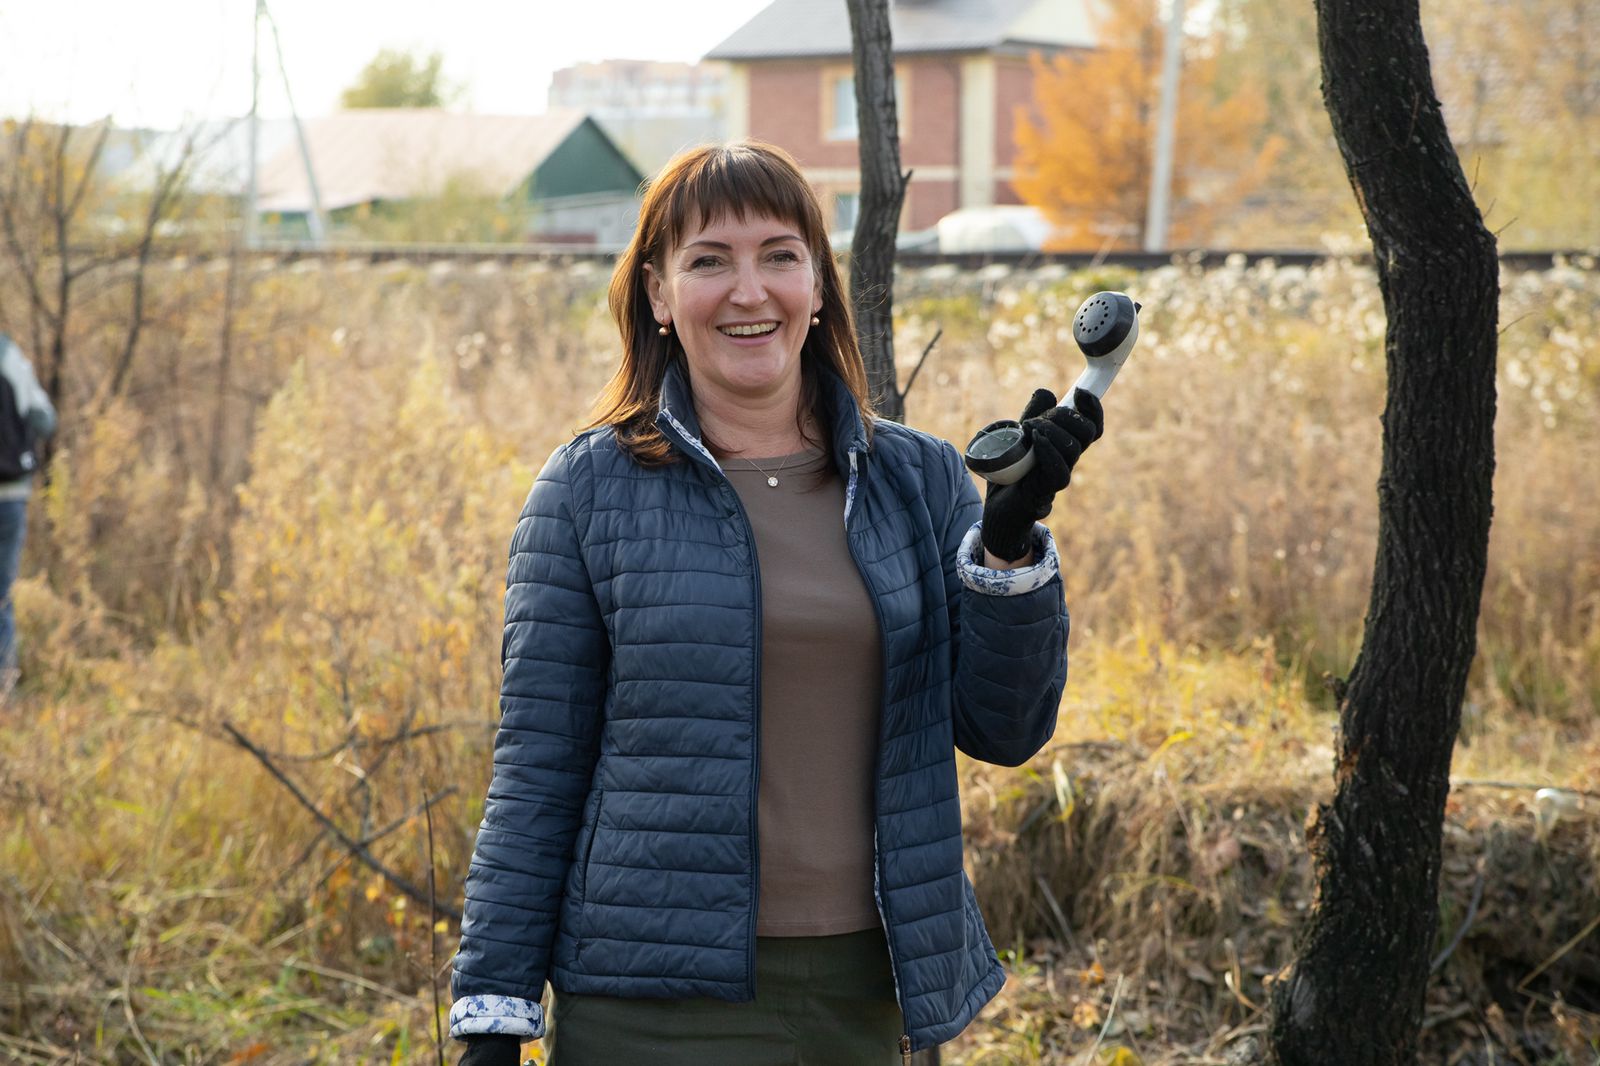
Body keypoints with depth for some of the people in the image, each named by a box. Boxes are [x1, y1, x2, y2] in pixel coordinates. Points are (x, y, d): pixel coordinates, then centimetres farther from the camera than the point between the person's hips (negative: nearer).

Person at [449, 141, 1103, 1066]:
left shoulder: (919, 480, 6)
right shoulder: (591, 487, -1)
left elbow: (1004, 730, 3)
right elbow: (536, 769, 0)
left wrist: (1011, 540, -10)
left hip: (863, 991, 3)